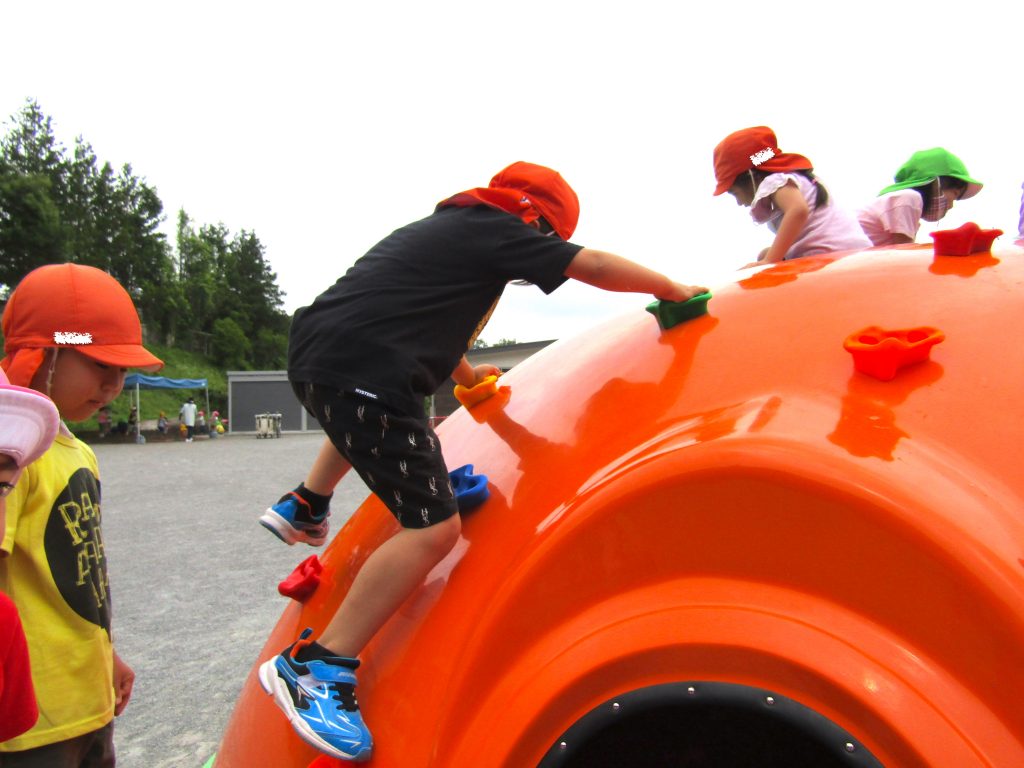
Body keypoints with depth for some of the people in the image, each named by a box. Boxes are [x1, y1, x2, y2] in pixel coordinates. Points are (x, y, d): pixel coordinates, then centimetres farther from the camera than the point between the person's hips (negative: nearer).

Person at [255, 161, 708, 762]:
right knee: (434, 527, -12)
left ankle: (303, 508, 48)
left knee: (367, 416, 44)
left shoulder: (444, 227, 28)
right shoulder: (496, 229, 1)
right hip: (362, 374, -10)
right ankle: (316, 666, -9)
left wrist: (468, 375, 53)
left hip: (317, 352, 11)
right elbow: (597, 267, -2)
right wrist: (675, 290, 12)